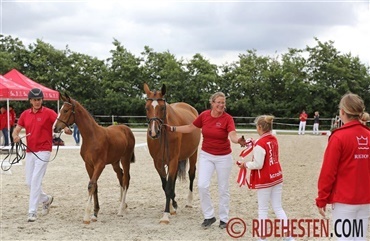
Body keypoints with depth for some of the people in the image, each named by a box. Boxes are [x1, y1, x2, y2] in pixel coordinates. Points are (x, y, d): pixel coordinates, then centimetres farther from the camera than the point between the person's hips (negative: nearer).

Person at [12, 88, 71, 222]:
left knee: (36, 180, -12)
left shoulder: (48, 113, -6)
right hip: (29, 151, 6)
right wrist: (15, 136, -12)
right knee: (29, 182, 11)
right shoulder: (25, 114, 8)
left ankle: (32, 211, -7)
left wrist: (66, 129, -41)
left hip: (43, 151, -6)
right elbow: (16, 130, 11)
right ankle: (46, 199, 36)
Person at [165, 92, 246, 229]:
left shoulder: (228, 118, -16)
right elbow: (190, 128, 8)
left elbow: (232, 135, -32)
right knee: (202, 185, -9)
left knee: (223, 189, 7)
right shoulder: (204, 115, -6)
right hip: (206, 155, 3)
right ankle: (209, 216, 9)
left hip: (223, 157, -3)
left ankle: (224, 219, 22)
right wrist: (172, 129, 5)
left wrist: (238, 140, -54)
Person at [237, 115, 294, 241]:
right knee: (278, 207, 14)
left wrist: (245, 164, -3)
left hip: (264, 180, -7)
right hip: (277, 177, 7)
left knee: (263, 209, 6)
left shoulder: (260, 144, -20)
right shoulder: (274, 140, 4)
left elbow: (258, 165, -18)